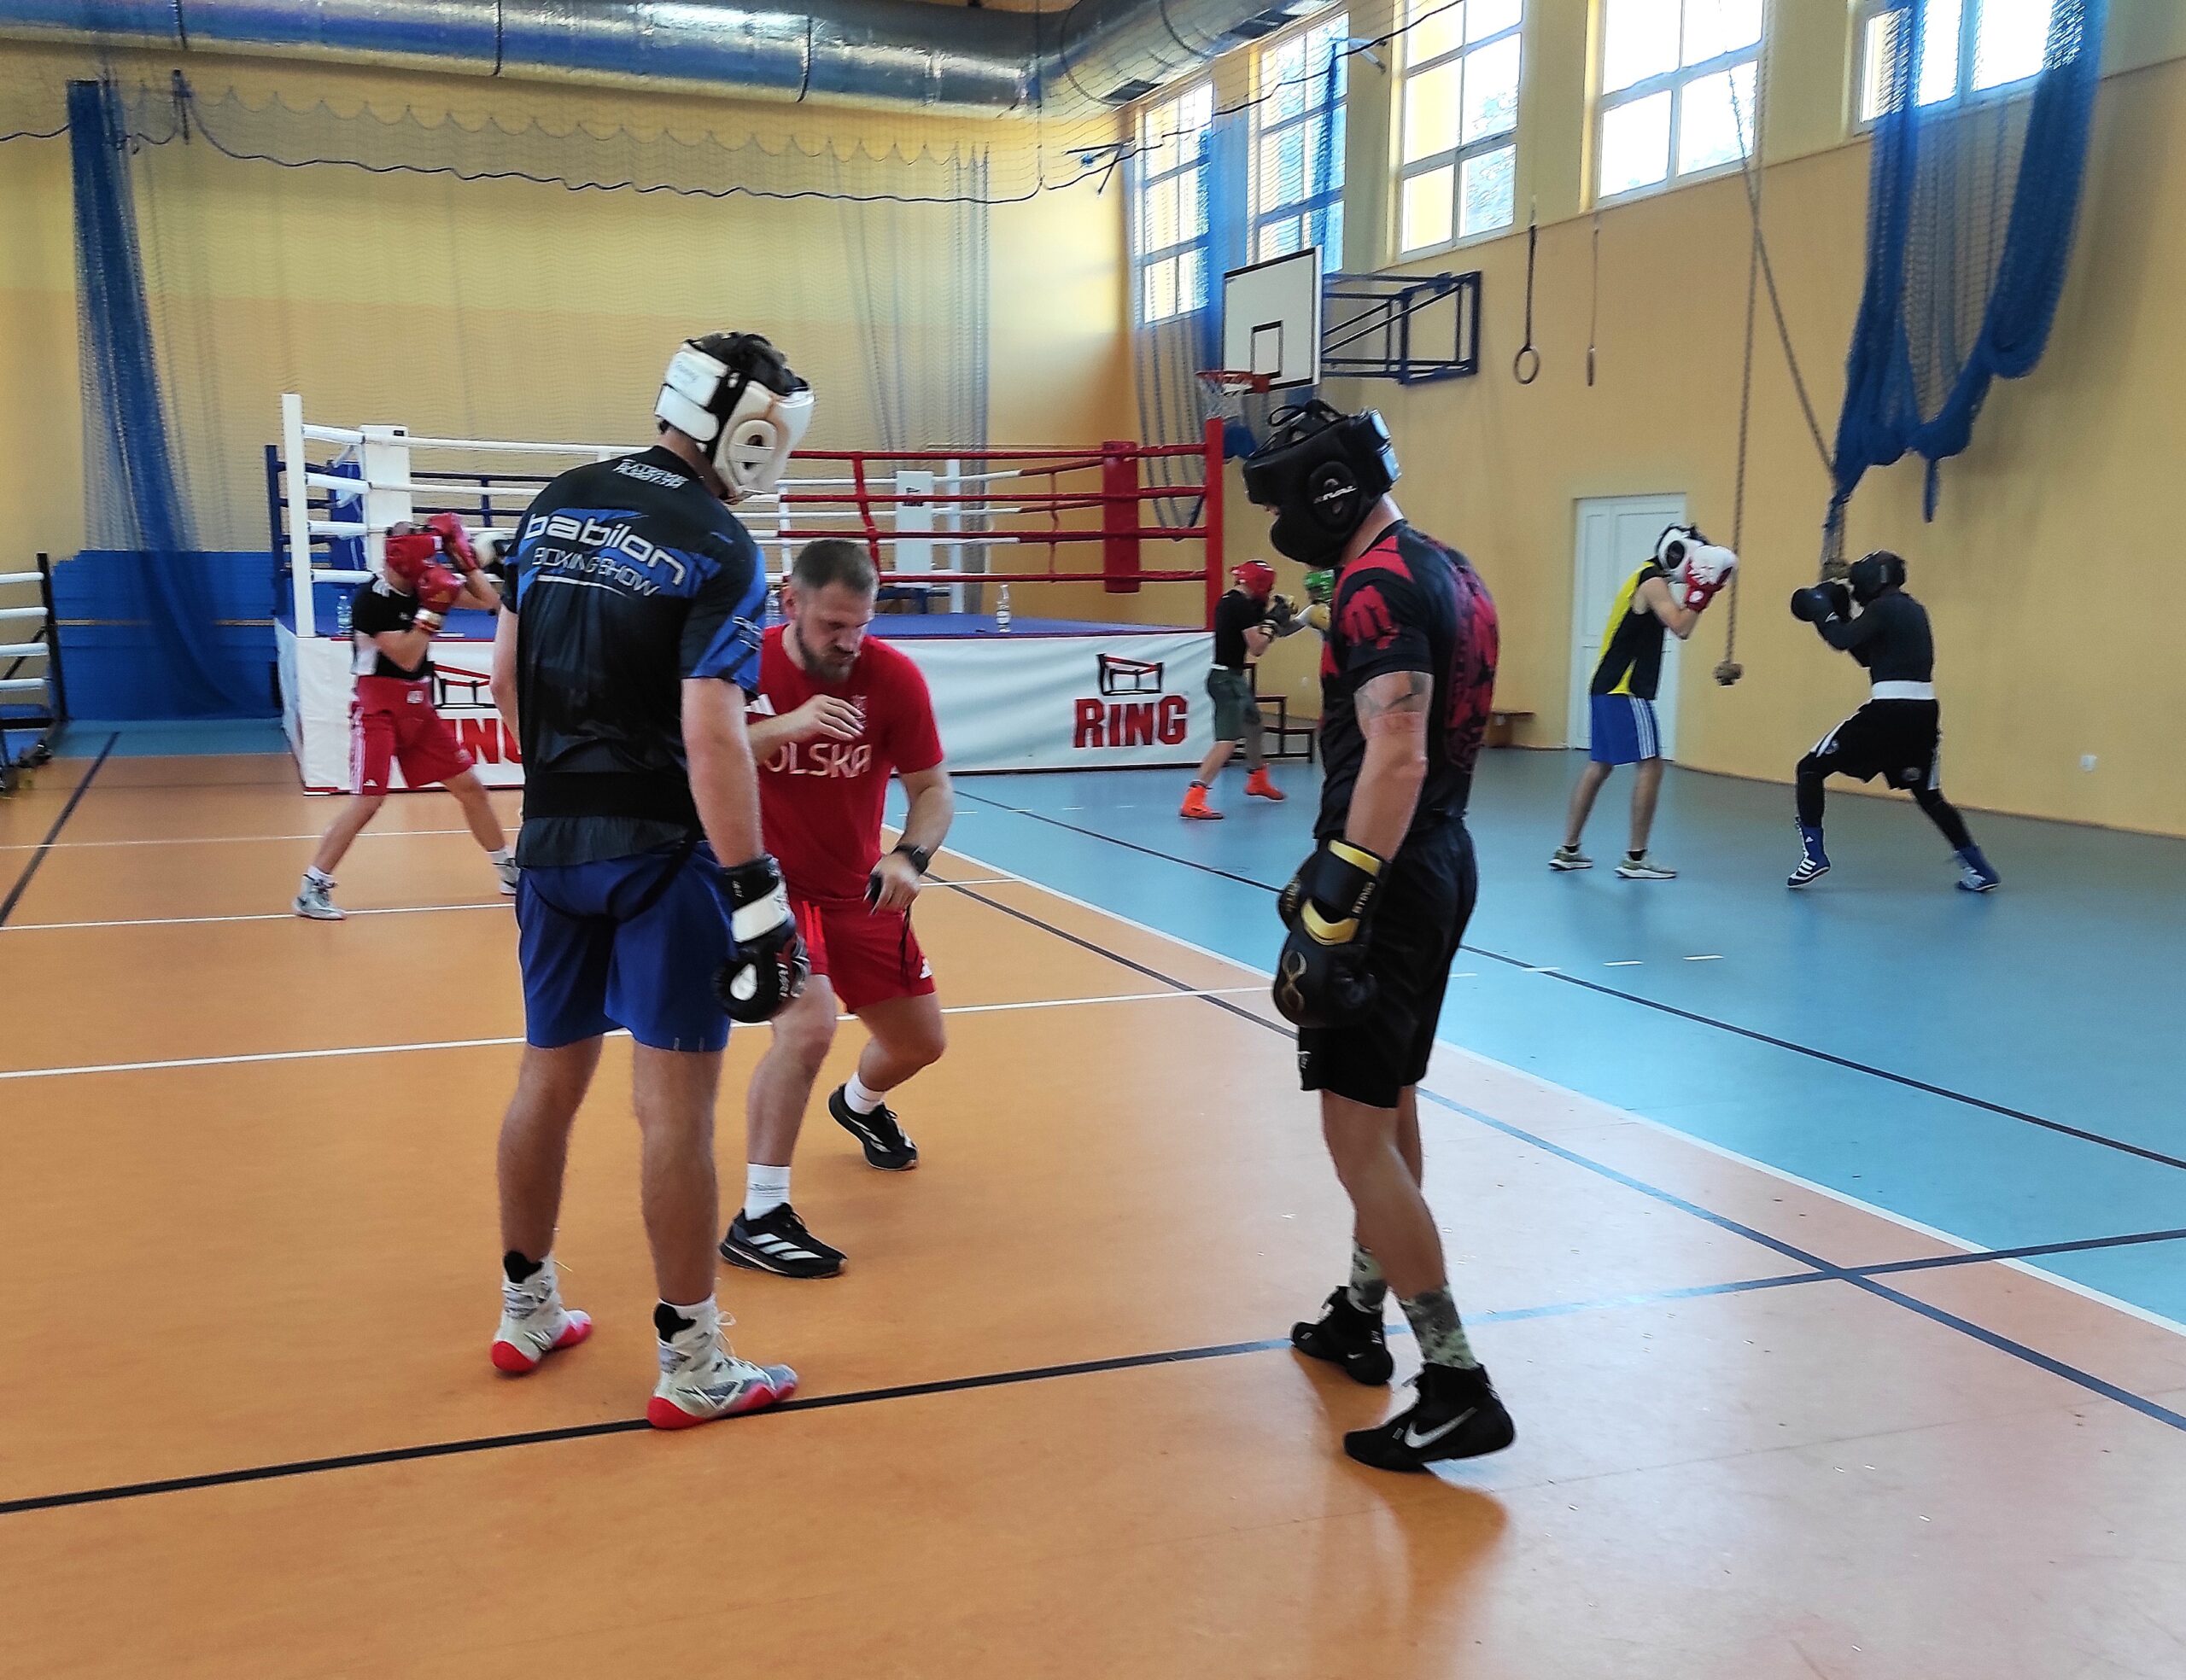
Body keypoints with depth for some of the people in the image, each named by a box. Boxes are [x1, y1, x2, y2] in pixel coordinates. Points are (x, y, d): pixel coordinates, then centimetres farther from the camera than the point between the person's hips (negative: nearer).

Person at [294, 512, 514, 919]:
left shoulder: (423, 587, 3)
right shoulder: (371, 598, -17)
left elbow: (490, 601, 7)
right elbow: (407, 657, -23)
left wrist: (462, 555, -1)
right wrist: (434, 609, -23)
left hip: (419, 709, 7)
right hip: (378, 711, -7)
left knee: (470, 786, 8)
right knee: (368, 800, -15)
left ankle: (509, 871, 20)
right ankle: (312, 887, -7)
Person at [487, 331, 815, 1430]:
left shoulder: (556, 506, 8)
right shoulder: (718, 547, -13)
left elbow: (506, 678, 13)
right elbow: (710, 737, -21)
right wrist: (756, 891, -19)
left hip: (553, 839, 7)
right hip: (661, 849, -7)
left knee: (550, 1076, 18)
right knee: (674, 1102, 0)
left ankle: (526, 1312, 33)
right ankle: (690, 1366, 10)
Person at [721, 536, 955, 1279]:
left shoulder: (894, 676, -13)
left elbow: (933, 788, -8)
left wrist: (910, 857, -27)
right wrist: (780, 728, -38)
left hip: (855, 890, 4)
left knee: (919, 1042, 13)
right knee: (809, 1022, -28)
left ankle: (860, 1104, 51)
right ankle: (758, 1218, -16)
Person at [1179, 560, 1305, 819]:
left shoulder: (1227, 601, 11)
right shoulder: (1243, 606, -17)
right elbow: (1257, 648, -17)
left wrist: (1276, 619, 15)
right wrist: (1272, 621, -5)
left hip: (1232, 677, 10)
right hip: (1228, 679, -10)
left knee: (1253, 723, 28)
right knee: (1228, 740, -17)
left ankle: (1258, 780, 50)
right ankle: (1193, 800, -26)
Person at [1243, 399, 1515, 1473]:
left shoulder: (1379, 587, -17)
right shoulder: (1443, 568, 14)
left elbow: (1395, 756, -27)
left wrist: (1335, 908, -29)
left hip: (1392, 880, -11)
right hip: (1439, 862, 11)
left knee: (1358, 1128, -6)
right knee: (1387, 1102, 20)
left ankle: (1457, 1385, -2)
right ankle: (1362, 1313, 35)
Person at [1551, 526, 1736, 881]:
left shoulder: (1647, 579, 18)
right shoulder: (1653, 582, -11)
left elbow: (1672, 624, 20)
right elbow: (1681, 628, -22)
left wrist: (1698, 592, 13)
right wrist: (1700, 591, -15)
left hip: (1609, 687, 10)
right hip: (1624, 691, -10)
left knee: (1599, 765, 13)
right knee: (1650, 765, -8)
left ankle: (1568, 850, 15)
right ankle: (1635, 858, -8)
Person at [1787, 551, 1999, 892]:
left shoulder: (1882, 607, -5)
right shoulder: (1913, 610, 20)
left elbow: (1842, 641, -17)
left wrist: (1820, 611, 1)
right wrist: (1842, 614, 22)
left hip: (1889, 710, -8)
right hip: (1924, 713, 8)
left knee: (1811, 769, 3)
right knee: (1927, 794, 23)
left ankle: (1814, 854, -7)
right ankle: (1979, 869, 20)